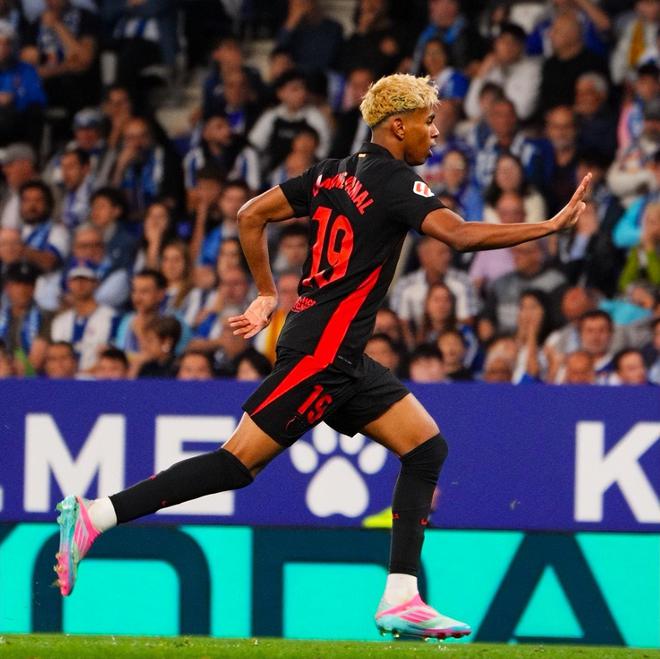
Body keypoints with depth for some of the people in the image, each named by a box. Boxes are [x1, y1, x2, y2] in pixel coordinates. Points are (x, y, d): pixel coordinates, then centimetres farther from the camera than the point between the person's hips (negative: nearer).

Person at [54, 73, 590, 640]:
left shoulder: (334, 173, 13)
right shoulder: (395, 183, -11)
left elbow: (251, 217, 14)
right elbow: (461, 235, -24)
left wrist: (267, 296, 21)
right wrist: (549, 227, -19)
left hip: (343, 360, 10)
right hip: (321, 354, -10)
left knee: (427, 448, 7)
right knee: (239, 463, -10)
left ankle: (402, 601, 3)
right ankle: (93, 517, -8)